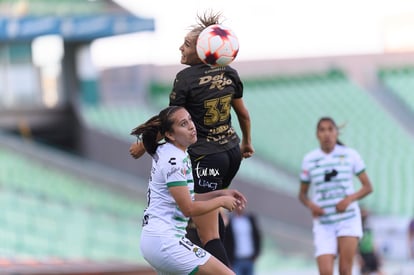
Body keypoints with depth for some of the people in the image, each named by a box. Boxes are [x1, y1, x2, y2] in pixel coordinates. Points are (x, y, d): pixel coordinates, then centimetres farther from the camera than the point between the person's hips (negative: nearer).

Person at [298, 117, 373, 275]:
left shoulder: (350, 155, 0)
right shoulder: (309, 160, 3)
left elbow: (368, 187, 4)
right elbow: (302, 194, 12)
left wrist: (349, 199, -14)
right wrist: (311, 205, -10)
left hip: (348, 219, -1)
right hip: (323, 223, 1)